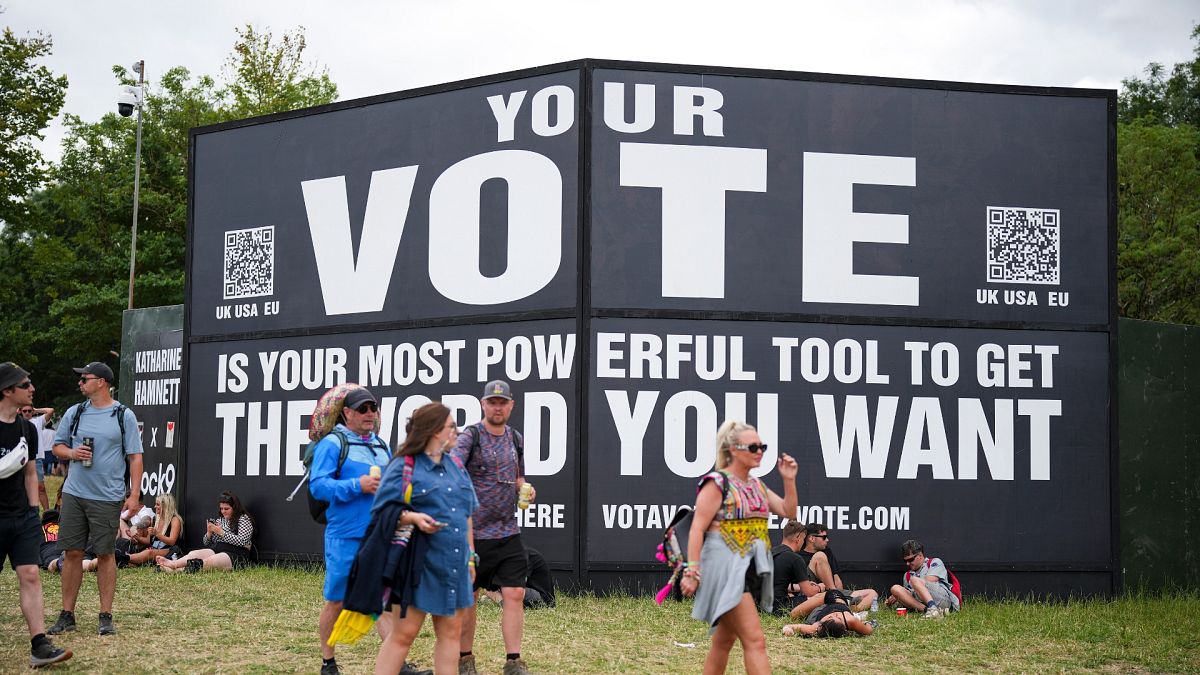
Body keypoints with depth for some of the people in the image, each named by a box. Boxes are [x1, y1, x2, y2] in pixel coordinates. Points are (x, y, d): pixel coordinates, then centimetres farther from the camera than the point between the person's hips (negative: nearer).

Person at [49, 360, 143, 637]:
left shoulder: (124, 416, -2)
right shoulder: (74, 413, 9)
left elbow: (135, 457, -2)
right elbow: (57, 446, 18)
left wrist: (135, 495, -9)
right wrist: (72, 453, -6)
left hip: (107, 498, -3)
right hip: (73, 494, 4)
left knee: (105, 554, 1)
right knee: (72, 552, 5)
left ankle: (106, 616, 9)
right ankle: (67, 615, 13)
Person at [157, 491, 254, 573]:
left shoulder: (243, 519, 3)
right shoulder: (219, 520, 23)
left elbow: (242, 541, -12)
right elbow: (206, 543, 22)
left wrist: (221, 532, -11)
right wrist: (209, 533, -1)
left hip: (236, 555, -7)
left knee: (209, 561, -35)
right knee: (194, 553, -23)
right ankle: (172, 563, -50)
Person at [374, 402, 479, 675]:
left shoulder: (455, 465, 14)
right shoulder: (404, 467, -7)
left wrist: (470, 555, 16)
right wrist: (412, 517, -25)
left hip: (453, 565, 7)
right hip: (418, 563, -7)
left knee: (451, 631, 9)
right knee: (404, 633, -5)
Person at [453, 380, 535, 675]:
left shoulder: (515, 438, 12)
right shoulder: (470, 436, -7)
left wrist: (525, 488, 3)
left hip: (508, 532, 4)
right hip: (474, 532, -4)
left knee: (515, 594, -3)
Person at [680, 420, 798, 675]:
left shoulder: (757, 486, 15)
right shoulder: (717, 483, -9)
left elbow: (788, 512, 15)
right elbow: (697, 529, -13)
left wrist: (789, 480, 1)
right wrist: (692, 571, -18)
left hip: (749, 570, 8)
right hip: (726, 569, -8)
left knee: (724, 641, 14)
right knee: (755, 641, -15)